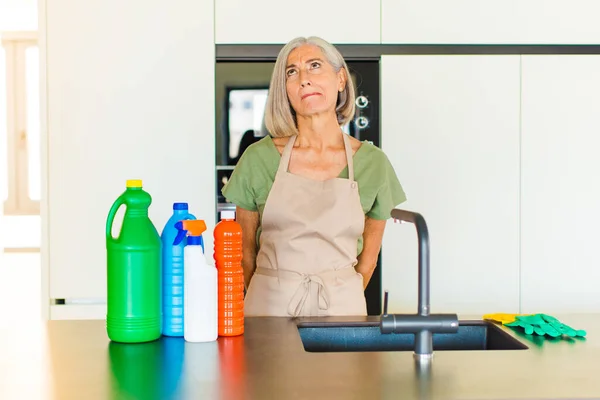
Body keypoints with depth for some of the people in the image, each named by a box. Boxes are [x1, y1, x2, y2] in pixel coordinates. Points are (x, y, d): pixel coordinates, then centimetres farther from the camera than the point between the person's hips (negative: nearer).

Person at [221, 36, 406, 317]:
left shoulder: (373, 163, -3)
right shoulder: (259, 158, -4)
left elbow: (368, 258, 7)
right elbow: (245, 251, 6)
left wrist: (340, 303, 11)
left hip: (340, 306, 1)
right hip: (269, 305, 0)